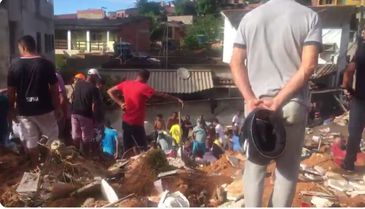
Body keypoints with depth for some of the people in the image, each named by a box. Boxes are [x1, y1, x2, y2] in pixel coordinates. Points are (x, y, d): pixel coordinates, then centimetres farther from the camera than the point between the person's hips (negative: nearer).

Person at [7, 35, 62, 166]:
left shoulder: (15, 65, -5)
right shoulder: (47, 64, -8)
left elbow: (11, 91, -1)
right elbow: (54, 89, -7)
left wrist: (12, 109, 12)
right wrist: (58, 108, 4)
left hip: (24, 111, 1)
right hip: (44, 109, -1)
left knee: (30, 143, 12)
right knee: (53, 139, 16)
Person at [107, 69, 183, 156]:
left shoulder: (125, 83, 4)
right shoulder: (144, 87, -13)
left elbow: (110, 91, 11)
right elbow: (161, 95, -11)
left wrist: (120, 103, 5)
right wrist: (177, 99, -4)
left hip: (126, 121, 7)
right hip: (136, 123, -6)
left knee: (127, 150, 12)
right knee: (143, 149, 2)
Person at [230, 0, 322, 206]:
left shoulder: (249, 17, 6)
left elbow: (236, 62, -1)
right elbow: (309, 66, -12)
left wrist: (250, 99, -7)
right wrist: (278, 101, -13)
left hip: (256, 103, 2)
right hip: (293, 104, -1)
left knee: (255, 165, 13)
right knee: (288, 166, 13)